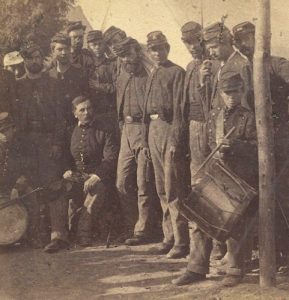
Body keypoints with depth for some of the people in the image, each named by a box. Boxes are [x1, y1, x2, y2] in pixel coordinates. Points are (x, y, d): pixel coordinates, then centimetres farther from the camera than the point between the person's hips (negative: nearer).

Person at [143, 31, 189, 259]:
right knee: (162, 189, 11)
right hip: (153, 129, 8)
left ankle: (181, 241, -6)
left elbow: (178, 109, -12)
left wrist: (175, 140, -18)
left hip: (168, 127, -8)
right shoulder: (152, 76, 19)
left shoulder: (177, 73, -5)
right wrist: (146, 137, 13)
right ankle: (169, 237, 19)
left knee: (172, 189, -10)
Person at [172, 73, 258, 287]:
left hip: (240, 176, -5)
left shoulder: (248, 117, -1)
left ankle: (235, 270, 12)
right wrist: (217, 149, 1)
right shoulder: (214, 115, 13)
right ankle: (197, 268, 11)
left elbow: (256, 147, -7)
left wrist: (234, 145, -21)